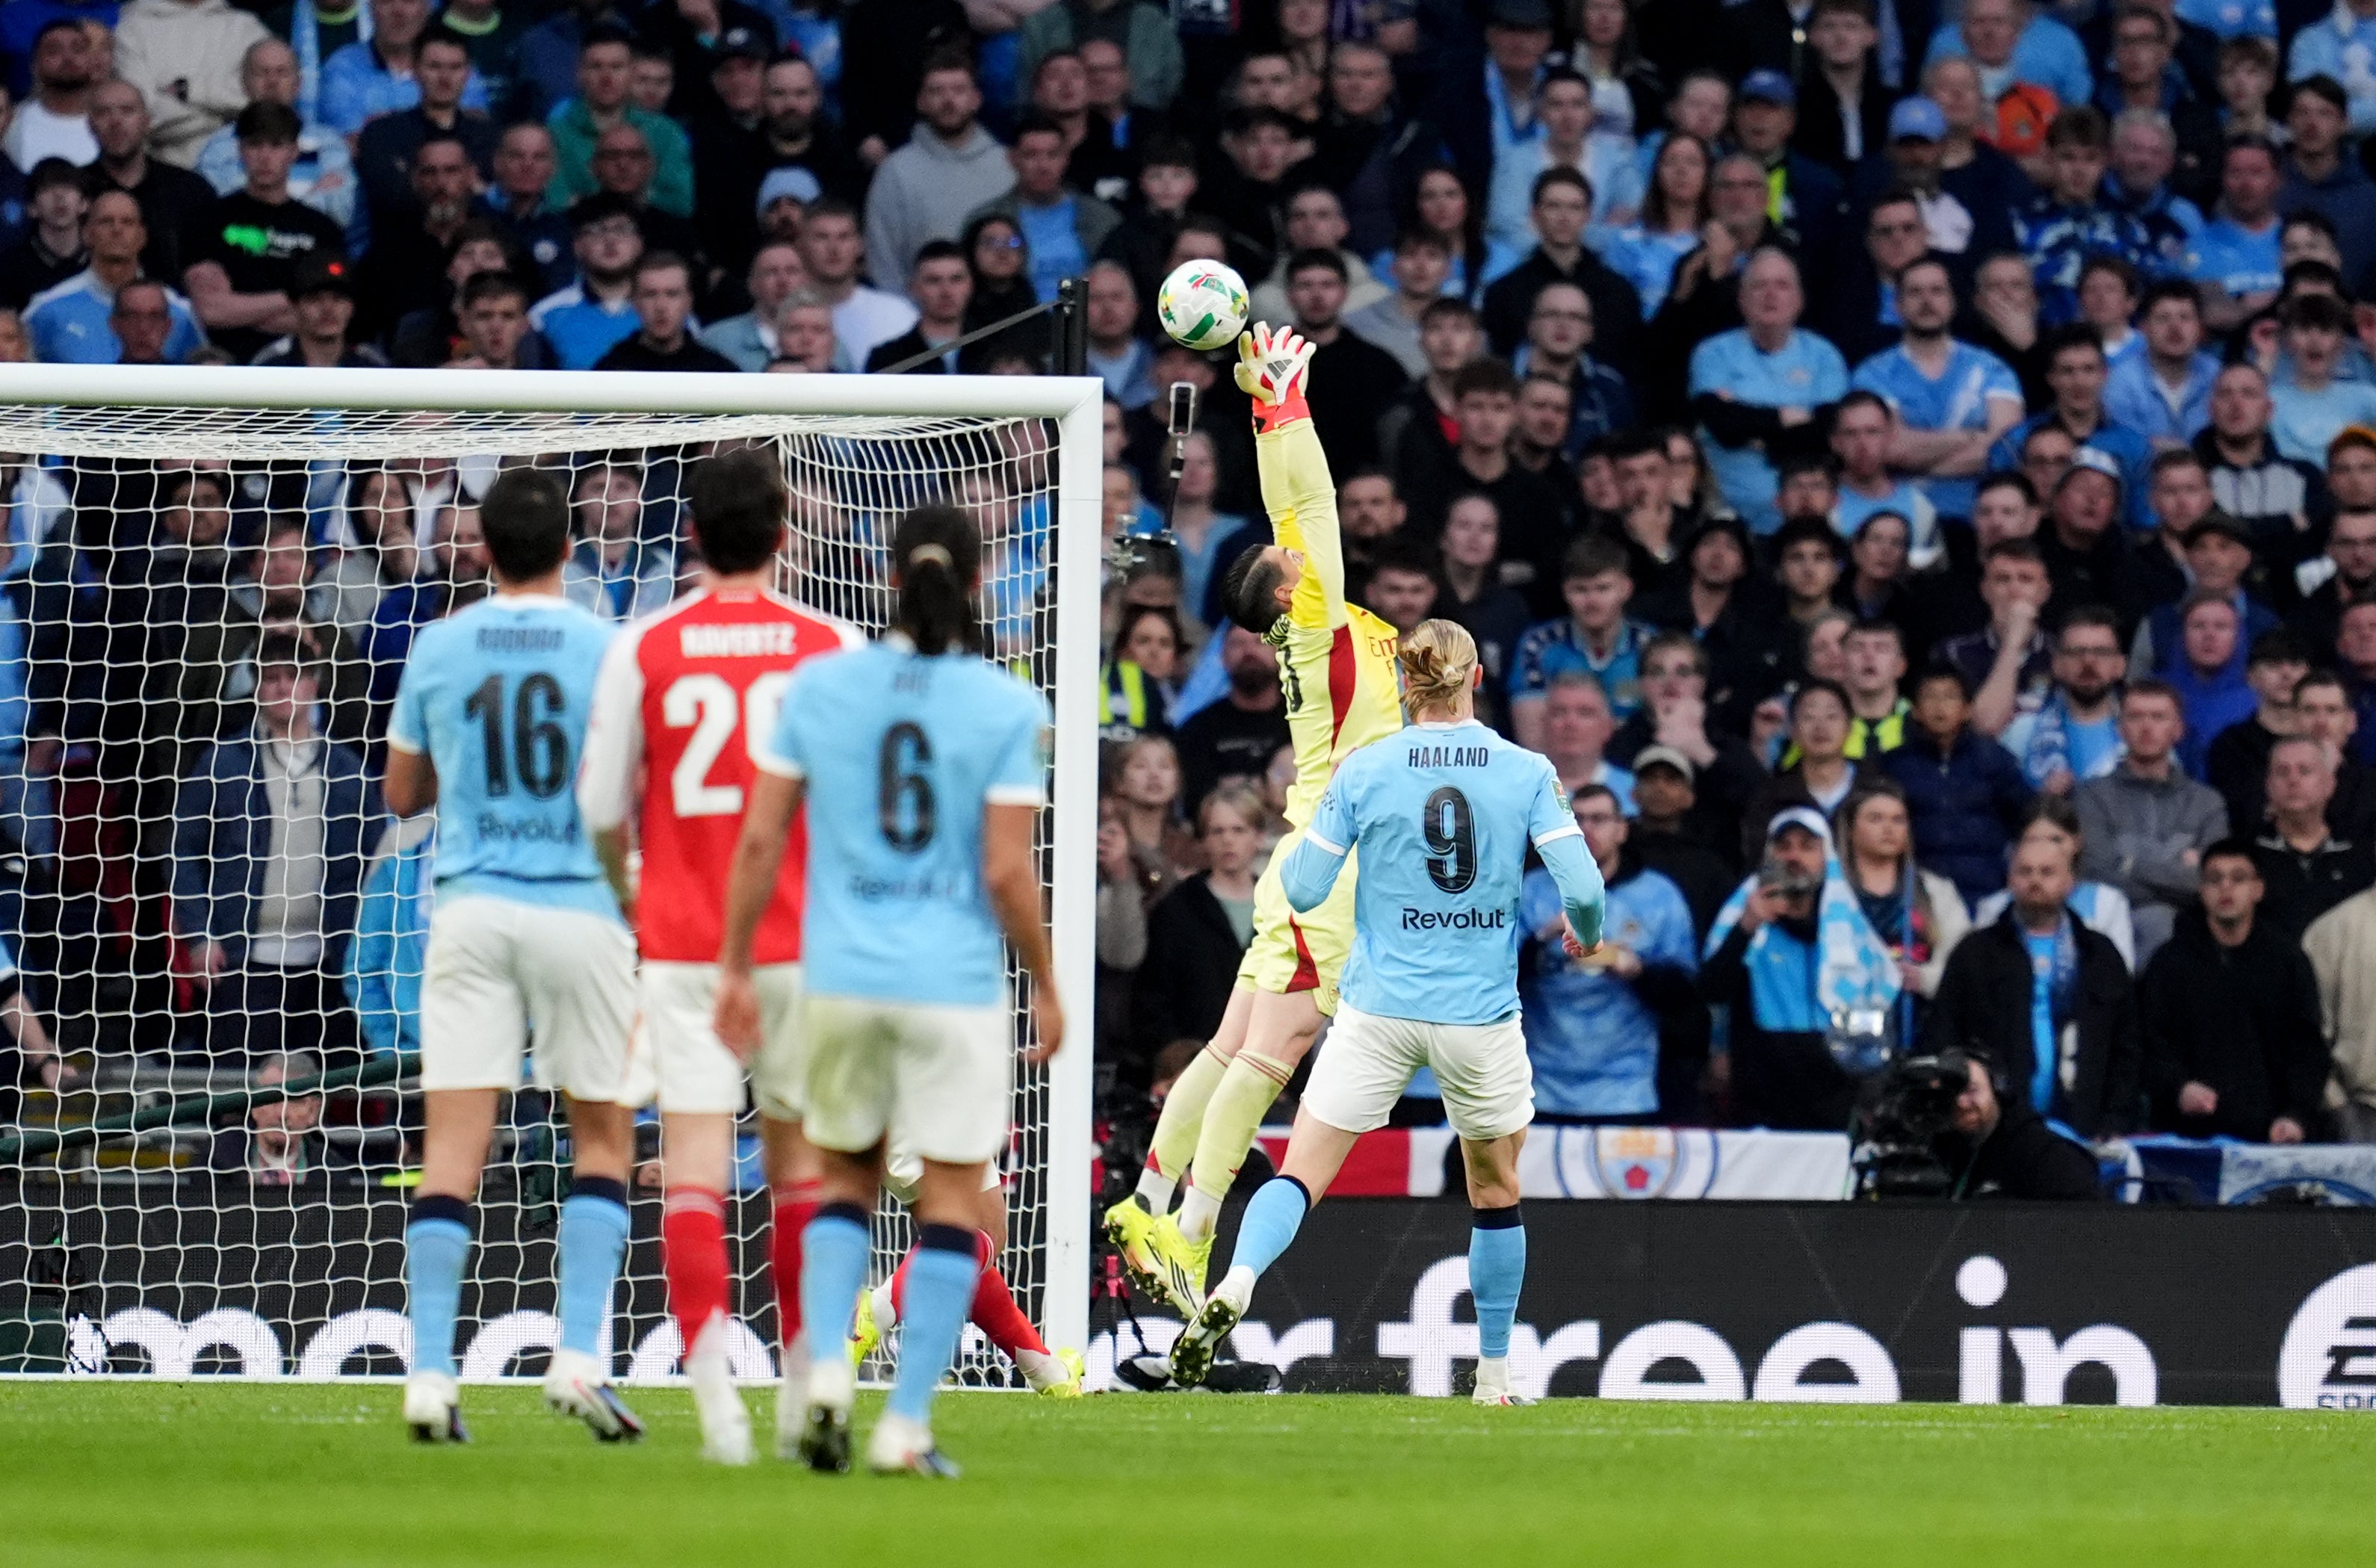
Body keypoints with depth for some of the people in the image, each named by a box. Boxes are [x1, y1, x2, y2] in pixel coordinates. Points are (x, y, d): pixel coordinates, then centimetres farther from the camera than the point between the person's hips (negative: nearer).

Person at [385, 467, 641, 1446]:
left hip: (471, 907, 1)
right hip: (580, 907, -1)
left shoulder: (439, 649, 4)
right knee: (602, 1137, 11)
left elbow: (401, 793, 14)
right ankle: (579, 1359, -2)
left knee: (454, 1142, -1)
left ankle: (431, 1376, -9)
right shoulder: (607, 649, -3)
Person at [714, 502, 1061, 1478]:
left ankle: (826, 1369, 0)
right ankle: (906, 1425, 2)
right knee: (951, 1204, 6)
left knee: (846, 1179, 19)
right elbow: (1007, 873, -10)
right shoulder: (1005, 707, -7)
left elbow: (760, 839, 0)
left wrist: (737, 967, 10)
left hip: (839, 980, 3)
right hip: (956, 987, -3)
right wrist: (1046, 987, 4)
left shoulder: (819, 687, 0)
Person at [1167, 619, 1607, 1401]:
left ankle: (1236, 1285, -29)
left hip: (1379, 1009, 0)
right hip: (1482, 1012, 0)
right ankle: (1494, 1374, 23)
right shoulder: (1528, 773, -3)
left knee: (1302, 1172, -1)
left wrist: (1310, 828, 20)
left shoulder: (1363, 772, -3)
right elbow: (1583, 887, -7)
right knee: (1496, 1193, 18)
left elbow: (1304, 889, 0)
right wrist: (1586, 934, 15)